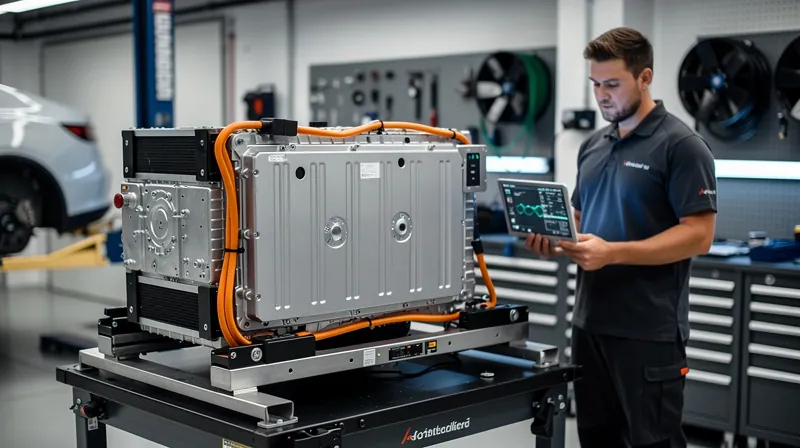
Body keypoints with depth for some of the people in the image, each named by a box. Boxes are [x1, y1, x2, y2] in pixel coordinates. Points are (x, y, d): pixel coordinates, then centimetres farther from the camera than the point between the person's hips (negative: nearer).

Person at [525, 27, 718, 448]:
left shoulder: (681, 145, -10)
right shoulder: (592, 145, 13)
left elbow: (698, 235, -16)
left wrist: (612, 252, -24)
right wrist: (555, 240, -1)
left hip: (650, 330, -7)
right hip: (590, 321, 7)